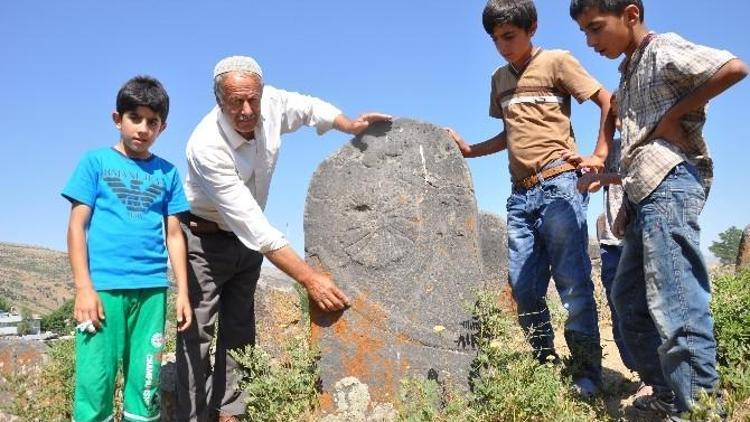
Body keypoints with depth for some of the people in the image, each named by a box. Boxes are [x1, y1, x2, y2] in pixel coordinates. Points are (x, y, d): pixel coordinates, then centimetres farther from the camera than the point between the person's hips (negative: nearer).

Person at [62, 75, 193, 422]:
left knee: (146, 387, 7)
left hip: (151, 290, 3)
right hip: (103, 287, -2)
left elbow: (174, 235, 11)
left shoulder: (167, 172, 11)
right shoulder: (96, 161, 5)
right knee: (95, 385, -1)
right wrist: (83, 287, -7)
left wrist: (183, 292, 5)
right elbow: (77, 225, 1)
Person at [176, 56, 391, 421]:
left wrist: (351, 126, -13)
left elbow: (309, 107, 8)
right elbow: (251, 223, -37)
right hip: (205, 237, -6)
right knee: (197, 332, -9)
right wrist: (309, 278, -39)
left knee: (239, 332, 9)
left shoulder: (271, 103, -17)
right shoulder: (207, 146, -33)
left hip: (248, 239, 6)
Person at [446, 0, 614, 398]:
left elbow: (608, 103, 0)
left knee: (573, 283, -7)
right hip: (520, 194, 6)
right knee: (523, 288, 4)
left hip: (558, 186, -6)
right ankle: (545, 364, 16)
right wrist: (469, 150, 13)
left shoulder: (557, 62, 1)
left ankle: (587, 373, 2)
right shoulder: (499, 79, 19)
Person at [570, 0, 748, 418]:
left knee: (676, 303, -13)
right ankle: (669, 396, 21)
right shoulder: (629, 72, 23)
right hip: (646, 192, 10)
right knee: (628, 296, 12)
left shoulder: (663, 50, -3)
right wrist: (628, 204, 16)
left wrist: (675, 115, -12)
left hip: (672, 182, -10)